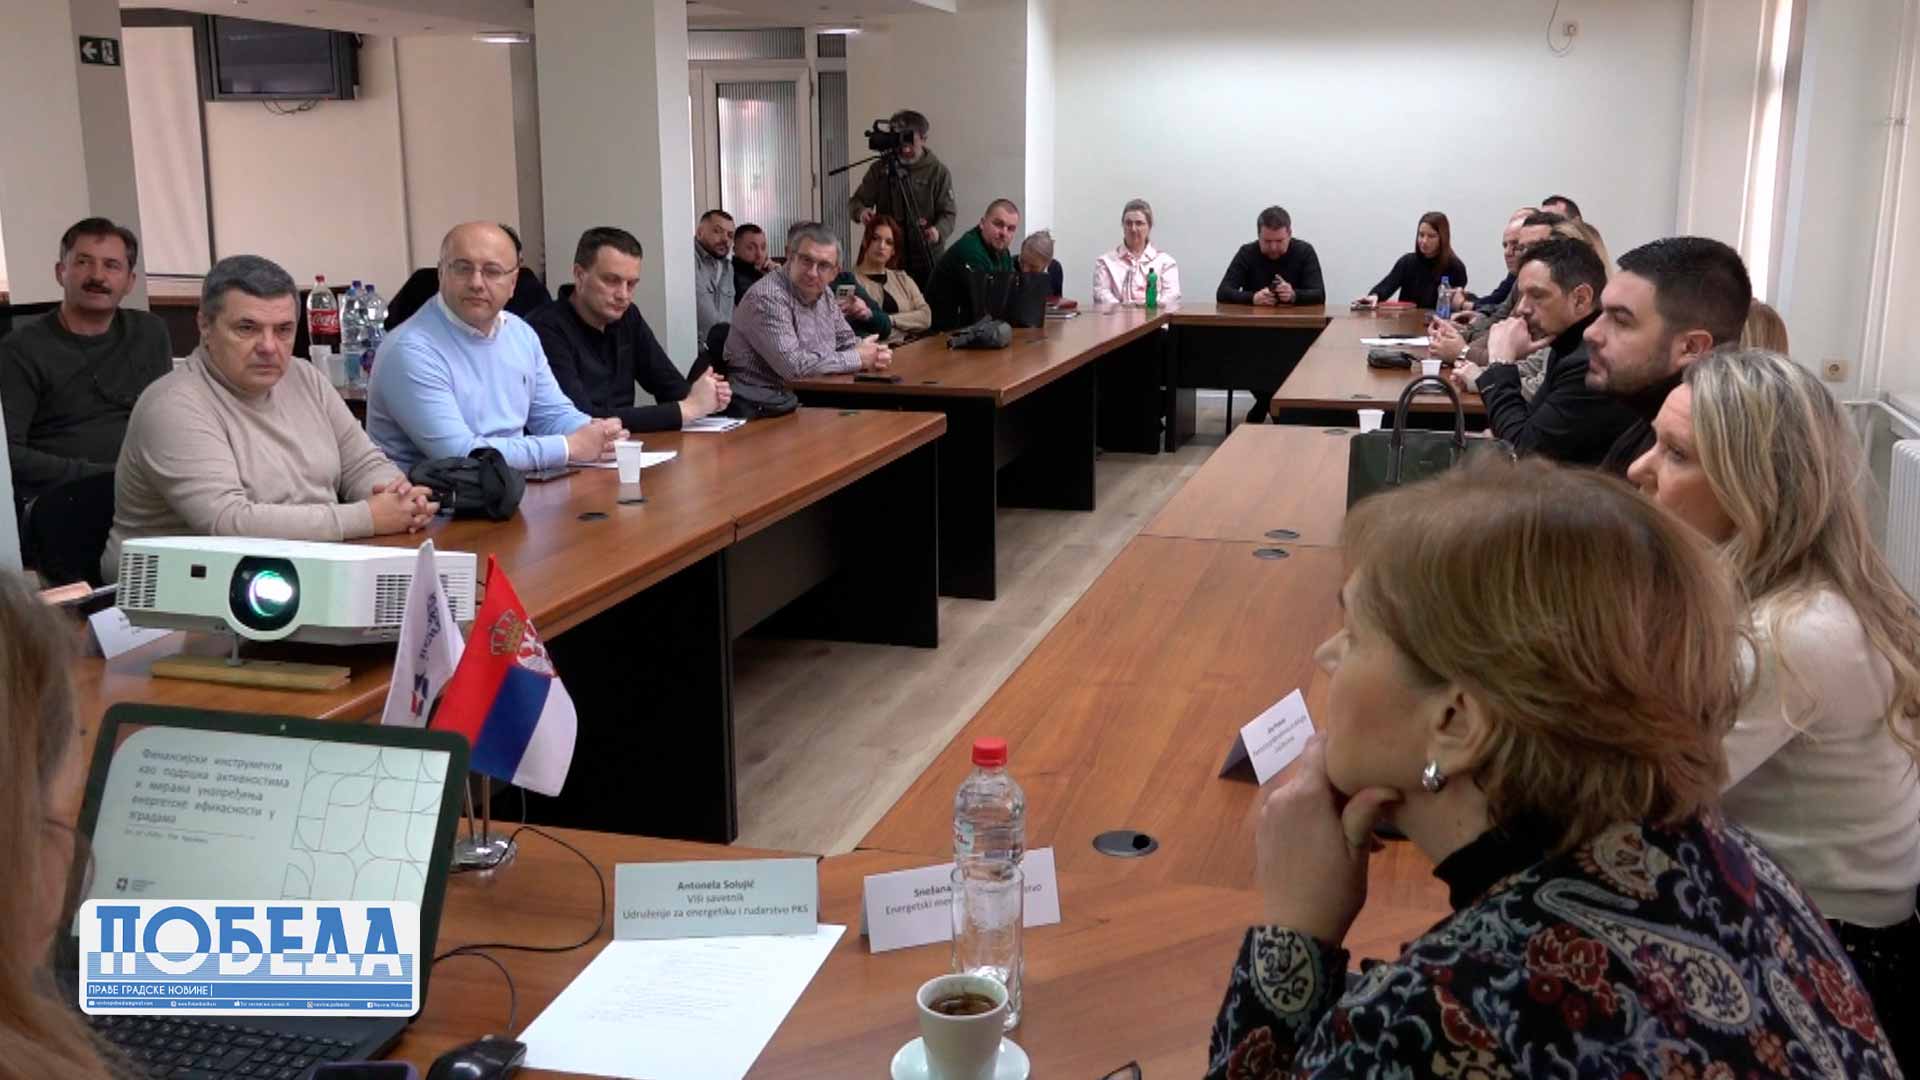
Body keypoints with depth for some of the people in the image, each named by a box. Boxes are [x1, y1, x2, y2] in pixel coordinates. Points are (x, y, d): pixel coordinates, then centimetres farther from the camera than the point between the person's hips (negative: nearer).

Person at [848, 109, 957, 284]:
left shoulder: (938, 170, 1)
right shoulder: (880, 169, 6)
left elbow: (949, 213, -2)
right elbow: (855, 202, 9)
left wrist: (938, 231, -25)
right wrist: (861, 211, -16)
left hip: (927, 260, -1)